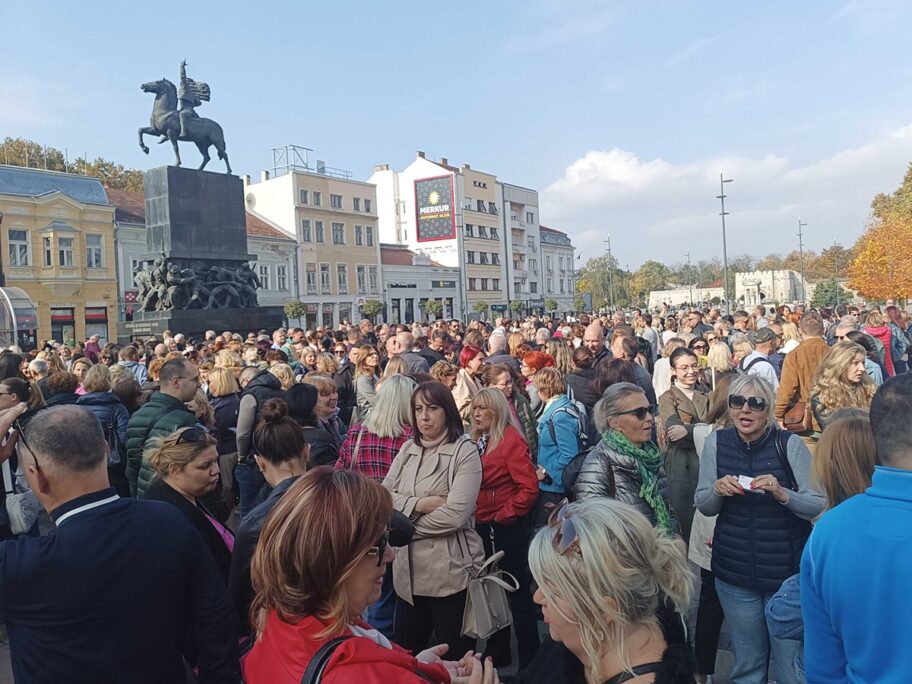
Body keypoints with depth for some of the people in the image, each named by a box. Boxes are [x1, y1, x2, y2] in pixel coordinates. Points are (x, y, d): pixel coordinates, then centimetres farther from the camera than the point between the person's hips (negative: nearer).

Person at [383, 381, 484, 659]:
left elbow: (455, 515, -20)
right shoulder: (408, 449, 7)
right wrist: (418, 504, -16)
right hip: (409, 569, 6)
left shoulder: (465, 451, -10)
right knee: (405, 652, 20)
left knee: (456, 654, 11)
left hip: (450, 570, -5)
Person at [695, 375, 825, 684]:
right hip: (734, 572, 2)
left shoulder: (790, 444, -12)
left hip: (788, 571, -2)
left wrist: (781, 493, -27)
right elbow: (704, 506, 2)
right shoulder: (716, 442, -5)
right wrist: (717, 490, -19)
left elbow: (819, 506, -10)